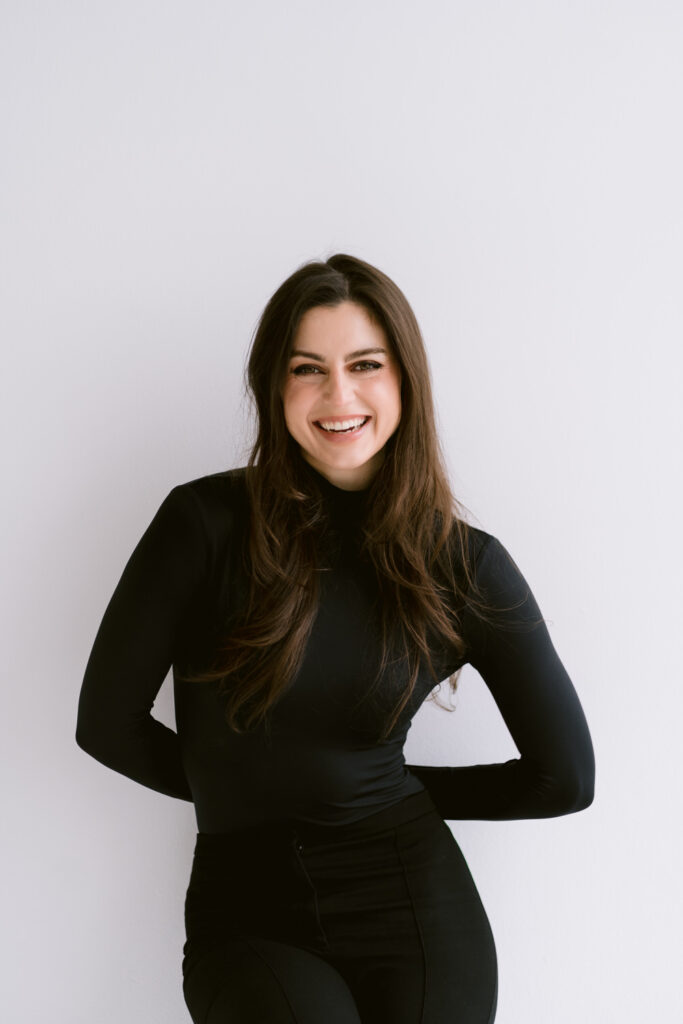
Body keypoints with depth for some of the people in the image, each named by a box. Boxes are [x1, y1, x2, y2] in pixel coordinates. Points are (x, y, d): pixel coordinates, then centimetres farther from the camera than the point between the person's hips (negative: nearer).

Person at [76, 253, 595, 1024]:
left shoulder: (465, 565, -2)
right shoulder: (205, 522, -6)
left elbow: (564, 778, 4)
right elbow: (106, 723, -1)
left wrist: (396, 791, 7)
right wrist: (235, 787, 8)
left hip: (411, 906, 1)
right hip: (242, 910, -1)